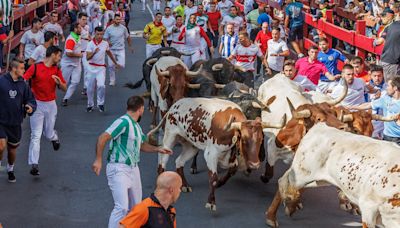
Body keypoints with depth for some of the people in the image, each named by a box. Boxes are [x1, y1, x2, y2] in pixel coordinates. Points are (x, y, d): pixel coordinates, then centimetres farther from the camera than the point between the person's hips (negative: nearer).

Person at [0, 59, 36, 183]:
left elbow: (31, 99, 7)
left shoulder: (23, 84, 1)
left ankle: (10, 169, 38)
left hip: (15, 123, 4)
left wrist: (30, 107, -13)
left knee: (12, 148, 14)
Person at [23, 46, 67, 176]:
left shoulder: (57, 70, 6)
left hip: (51, 105, 3)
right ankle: (34, 165, -7)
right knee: (36, 136, -7)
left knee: (48, 134, 10)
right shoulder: (35, 67, -7)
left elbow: (64, 89, 9)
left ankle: (54, 137, 48)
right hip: (37, 104, -3)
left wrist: (59, 82, -12)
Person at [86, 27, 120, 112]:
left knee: (101, 85, -19)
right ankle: (90, 105, 24)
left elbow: (109, 53, 20)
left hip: (101, 68, 1)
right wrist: (94, 52, -36)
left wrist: (115, 63, 29)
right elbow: (87, 58, -17)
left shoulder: (105, 43, 0)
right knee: (90, 88, 5)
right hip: (91, 68, -1)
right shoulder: (91, 44, -9)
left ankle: (100, 103, 0)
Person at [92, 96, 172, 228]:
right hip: (119, 169, -9)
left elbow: (141, 145, 31)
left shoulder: (136, 125, 14)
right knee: (122, 207, -17)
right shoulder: (123, 122, -15)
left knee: (136, 206, 15)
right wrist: (98, 160, -23)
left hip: (133, 169, 9)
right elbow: (102, 138, -20)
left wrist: (157, 149, 18)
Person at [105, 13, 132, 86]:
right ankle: (112, 81, 19)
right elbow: (105, 38, -1)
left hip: (121, 49, 0)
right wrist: (108, 42, -23)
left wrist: (130, 46, 19)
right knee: (111, 66, 3)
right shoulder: (109, 28, -5)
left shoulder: (123, 28, -2)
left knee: (122, 65, -12)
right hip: (111, 50, 0)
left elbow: (128, 37, 13)